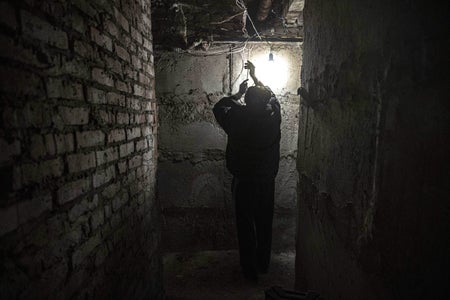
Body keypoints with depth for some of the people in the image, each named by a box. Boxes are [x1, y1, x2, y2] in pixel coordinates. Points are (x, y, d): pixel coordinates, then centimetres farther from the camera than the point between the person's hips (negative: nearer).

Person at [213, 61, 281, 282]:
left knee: (246, 225, 11)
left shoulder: (239, 118, -15)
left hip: (243, 181, -3)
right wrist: (255, 77, 23)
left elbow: (219, 107, 6)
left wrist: (238, 93, 15)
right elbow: (271, 97, 14)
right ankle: (263, 264, 36)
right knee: (265, 223, 18)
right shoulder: (273, 117, -8)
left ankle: (250, 269, 24)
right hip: (267, 180, 3)